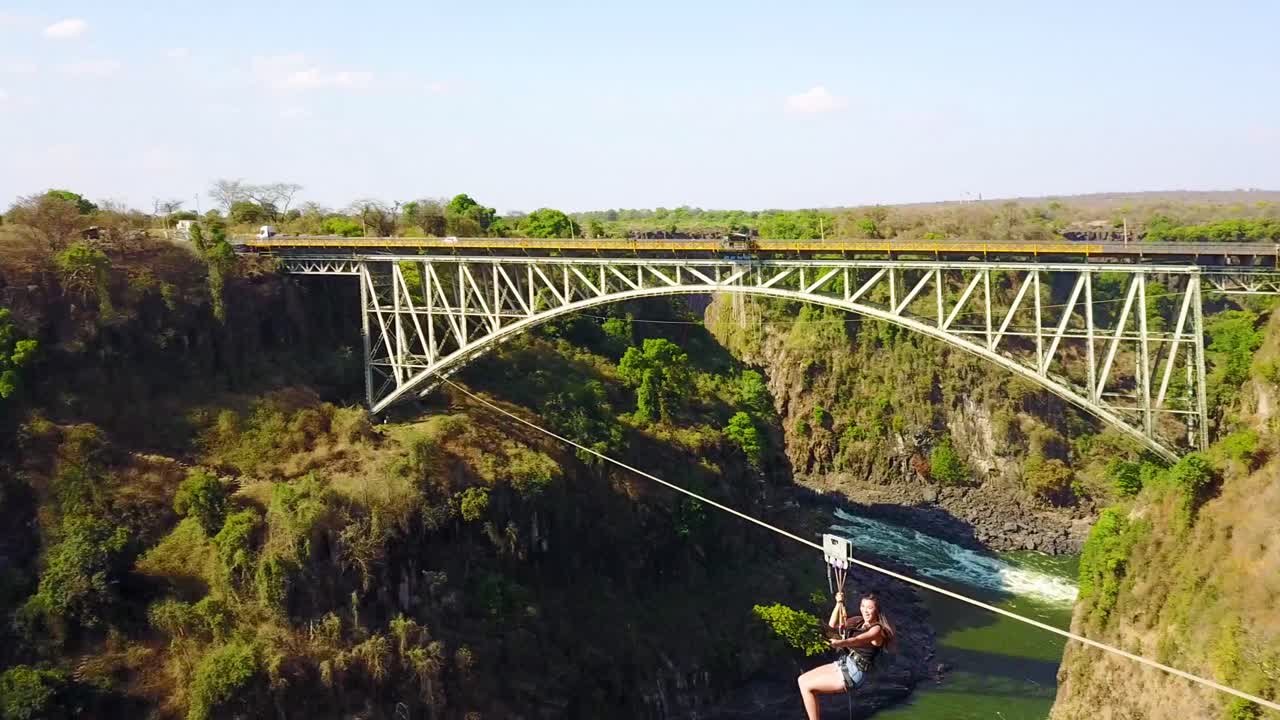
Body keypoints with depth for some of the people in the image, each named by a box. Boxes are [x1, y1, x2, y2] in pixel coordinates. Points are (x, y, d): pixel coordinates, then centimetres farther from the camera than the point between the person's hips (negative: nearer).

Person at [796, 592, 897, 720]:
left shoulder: (877, 629, -13)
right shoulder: (858, 621, 12)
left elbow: (857, 640, -32)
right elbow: (832, 624, 17)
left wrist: (839, 643, -50)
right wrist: (839, 603, 6)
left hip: (853, 673, -9)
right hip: (843, 664, 9)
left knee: (807, 687, -14)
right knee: (802, 680, 6)